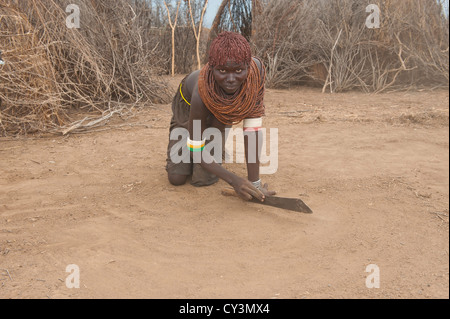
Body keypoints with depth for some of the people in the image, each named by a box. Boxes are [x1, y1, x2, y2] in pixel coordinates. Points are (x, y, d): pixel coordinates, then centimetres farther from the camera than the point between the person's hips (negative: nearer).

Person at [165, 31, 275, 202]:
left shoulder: (256, 69, -39)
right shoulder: (202, 93, -43)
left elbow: (253, 128, -34)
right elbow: (196, 149, -31)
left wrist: (254, 182, -35)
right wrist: (234, 180, -43)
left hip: (219, 113, 1)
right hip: (189, 105, -1)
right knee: (176, 178, -6)